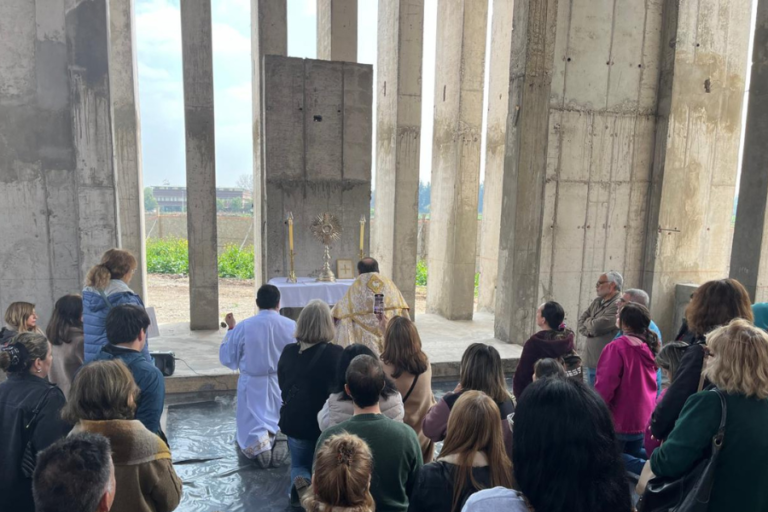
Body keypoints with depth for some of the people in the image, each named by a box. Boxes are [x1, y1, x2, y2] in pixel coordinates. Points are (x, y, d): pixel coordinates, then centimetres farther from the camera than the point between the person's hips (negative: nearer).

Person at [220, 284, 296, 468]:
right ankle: (282, 437, -13)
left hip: (253, 387, -1)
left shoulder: (243, 327, -11)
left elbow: (227, 359, 1)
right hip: (283, 386, 1)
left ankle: (259, 442, -19)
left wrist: (230, 329, 10)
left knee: (252, 428, 14)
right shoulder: (291, 326, -10)